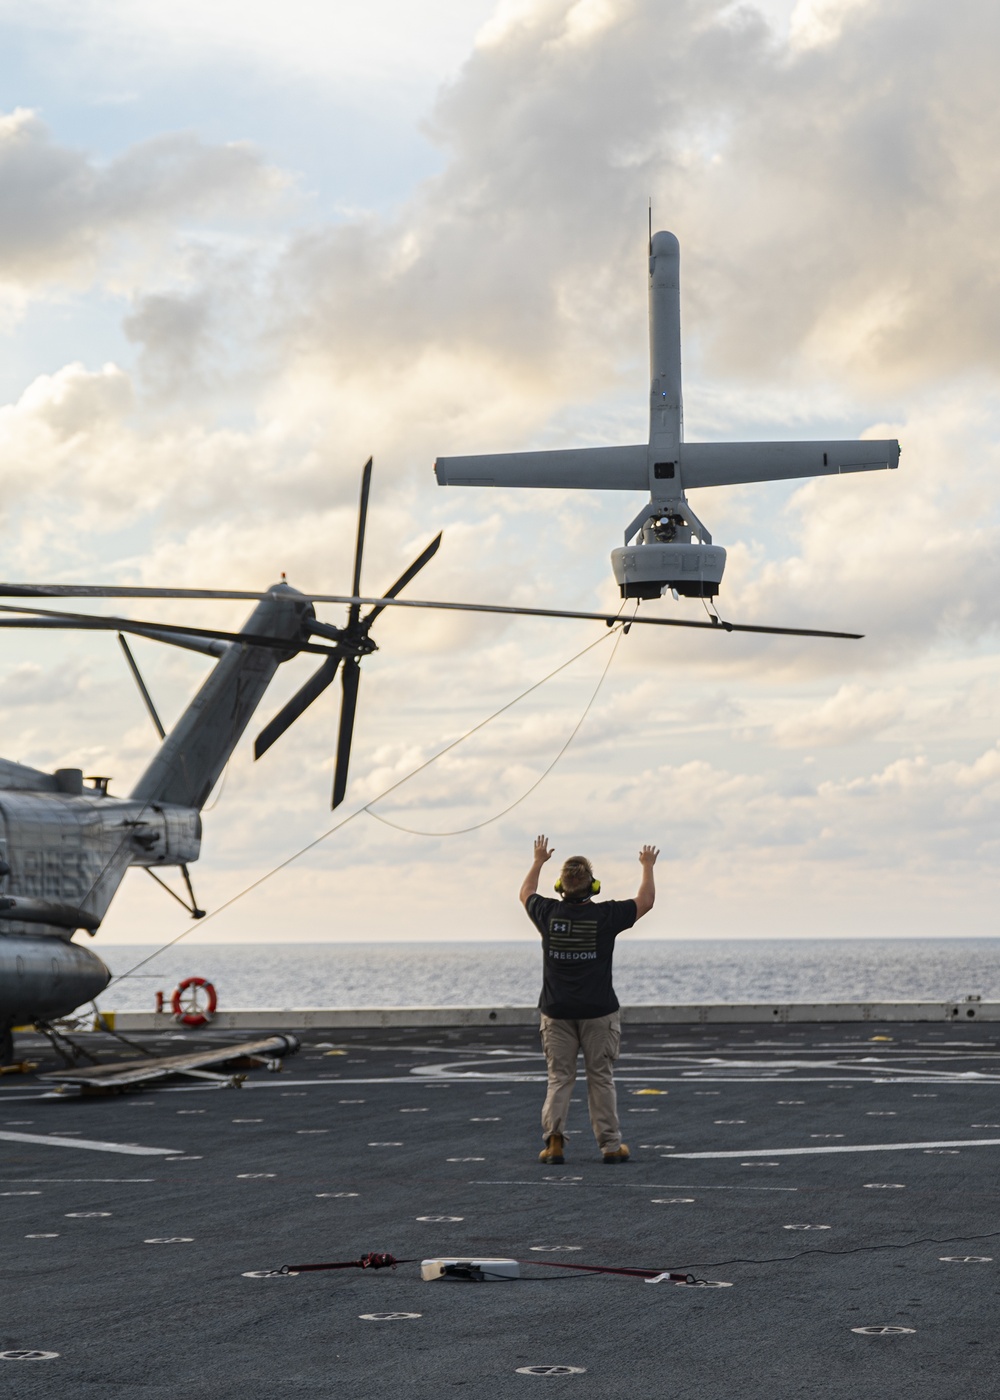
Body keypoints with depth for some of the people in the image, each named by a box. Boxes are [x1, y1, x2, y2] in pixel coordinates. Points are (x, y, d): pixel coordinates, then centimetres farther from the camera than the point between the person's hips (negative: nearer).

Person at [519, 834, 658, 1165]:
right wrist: (648, 867, 22)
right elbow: (645, 901, 7)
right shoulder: (606, 915, -9)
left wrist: (538, 861, 34)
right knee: (601, 1078, 6)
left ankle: (554, 1140, -8)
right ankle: (610, 1145, 10)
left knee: (559, 1078, 6)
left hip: (557, 1012, 1)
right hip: (598, 1012, -1)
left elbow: (526, 893, 19)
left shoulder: (549, 913, -4)